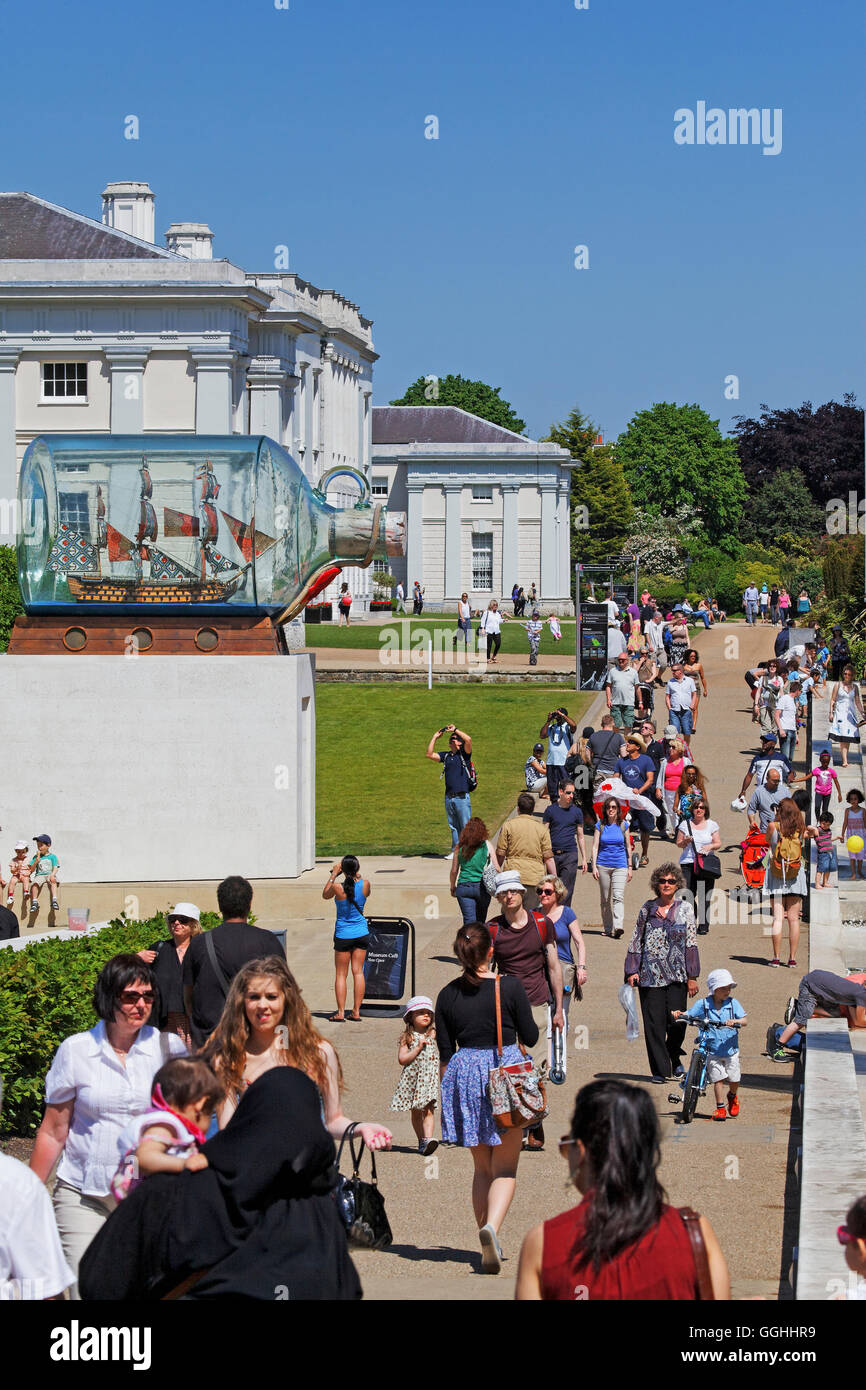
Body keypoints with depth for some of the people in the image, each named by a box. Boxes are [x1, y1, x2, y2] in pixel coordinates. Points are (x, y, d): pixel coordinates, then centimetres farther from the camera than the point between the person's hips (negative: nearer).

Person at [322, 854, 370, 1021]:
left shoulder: (338, 887, -18)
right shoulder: (365, 884, -11)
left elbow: (325, 895, 5)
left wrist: (333, 875, 9)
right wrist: (358, 874, 20)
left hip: (343, 935, -2)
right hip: (361, 933, 2)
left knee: (341, 974, 5)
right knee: (358, 972, 8)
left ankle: (340, 1012, 3)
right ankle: (356, 1012, 9)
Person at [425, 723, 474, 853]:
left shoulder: (464, 754, 2)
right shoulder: (446, 756, 16)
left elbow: (468, 739, -15)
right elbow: (429, 755, 11)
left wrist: (455, 729, -5)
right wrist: (435, 737, 10)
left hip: (462, 797, -5)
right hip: (449, 797, 6)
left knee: (465, 826, -4)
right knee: (453, 826, 10)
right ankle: (455, 851, 15)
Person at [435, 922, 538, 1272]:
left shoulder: (448, 995, 1)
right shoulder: (510, 987, -8)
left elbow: (445, 1053, 6)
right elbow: (530, 1037, -1)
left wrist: (446, 1092, 20)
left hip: (464, 1074, 3)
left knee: (482, 1167, 16)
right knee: (505, 1168, 1)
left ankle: (490, 1248, 14)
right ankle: (491, 1226, -25)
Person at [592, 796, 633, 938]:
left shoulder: (623, 825, 7)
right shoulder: (600, 825, 5)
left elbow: (628, 847, 13)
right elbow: (595, 847, 4)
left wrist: (630, 867, 12)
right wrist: (594, 866, -5)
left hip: (620, 865, -1)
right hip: (603, 865, 1)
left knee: (618, 896, -16)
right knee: (605, 899, 5)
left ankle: (618, 926, -27)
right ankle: (607, 928, 14)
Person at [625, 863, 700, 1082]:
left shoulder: (685, 908, 4)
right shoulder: (648, 908, 8)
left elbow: (691, 943, 3)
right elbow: (636, 940, 11)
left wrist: (692, 976, -1)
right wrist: (632, 971, 4)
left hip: (677, 975, -1)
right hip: (650, 974, 1)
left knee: (676, 1020, -5)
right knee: (654, 1022, -2)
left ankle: (674, 1058, 24)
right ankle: (659, 1070, 7)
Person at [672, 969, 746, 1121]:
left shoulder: (733, 1003, -2)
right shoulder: (703, 1004, -2)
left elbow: (744, 1021, -8)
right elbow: (688, 1015, 2)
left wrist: (735, 1021, -30)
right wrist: (678, 1014, -20)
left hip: (730, 1049, 1)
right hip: (712, 1050, -1)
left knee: (734, 1079, 4)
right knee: (718, 1078, -6)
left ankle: (732, 1096, 36)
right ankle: (720, 1108, 7)